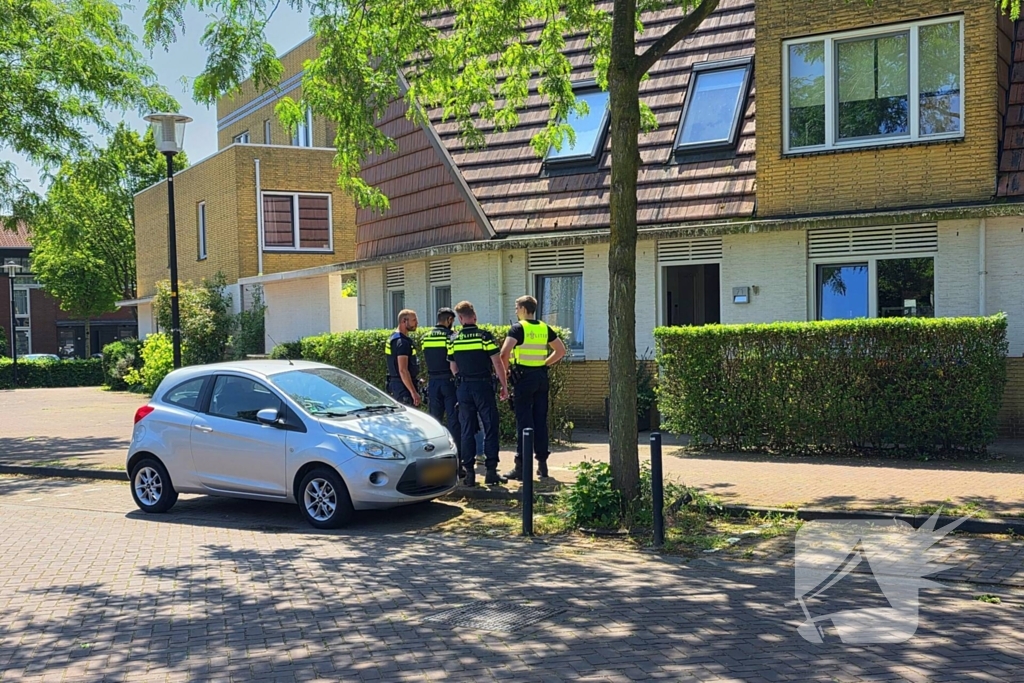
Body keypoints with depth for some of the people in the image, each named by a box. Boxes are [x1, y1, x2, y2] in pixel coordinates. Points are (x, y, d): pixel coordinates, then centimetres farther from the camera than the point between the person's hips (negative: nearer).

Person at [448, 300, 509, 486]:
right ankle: (491, 471, 0)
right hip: (483, 386, -3)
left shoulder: (453, 340, 3)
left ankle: (469, 472, 6)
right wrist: (504, 386, -1)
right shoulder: (485, 336, -8)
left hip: (463, 388, 3)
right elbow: (497, 363, -9)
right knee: (490, 428, 3)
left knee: (467, 430, 7)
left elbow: (453, 368, 11)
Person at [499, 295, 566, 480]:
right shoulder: (544, 328, 10)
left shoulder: (518, 328, -9)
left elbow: (504, 353, -20)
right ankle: (542, 463, 13)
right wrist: (545, 364, 14)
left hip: (524, 376, -5)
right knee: (541, 420, 10)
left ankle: (521, 466, -2)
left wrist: (507, 369, -4)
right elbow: (561, 350, 14)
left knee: (524, 421, -4)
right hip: (541, 377, 5)